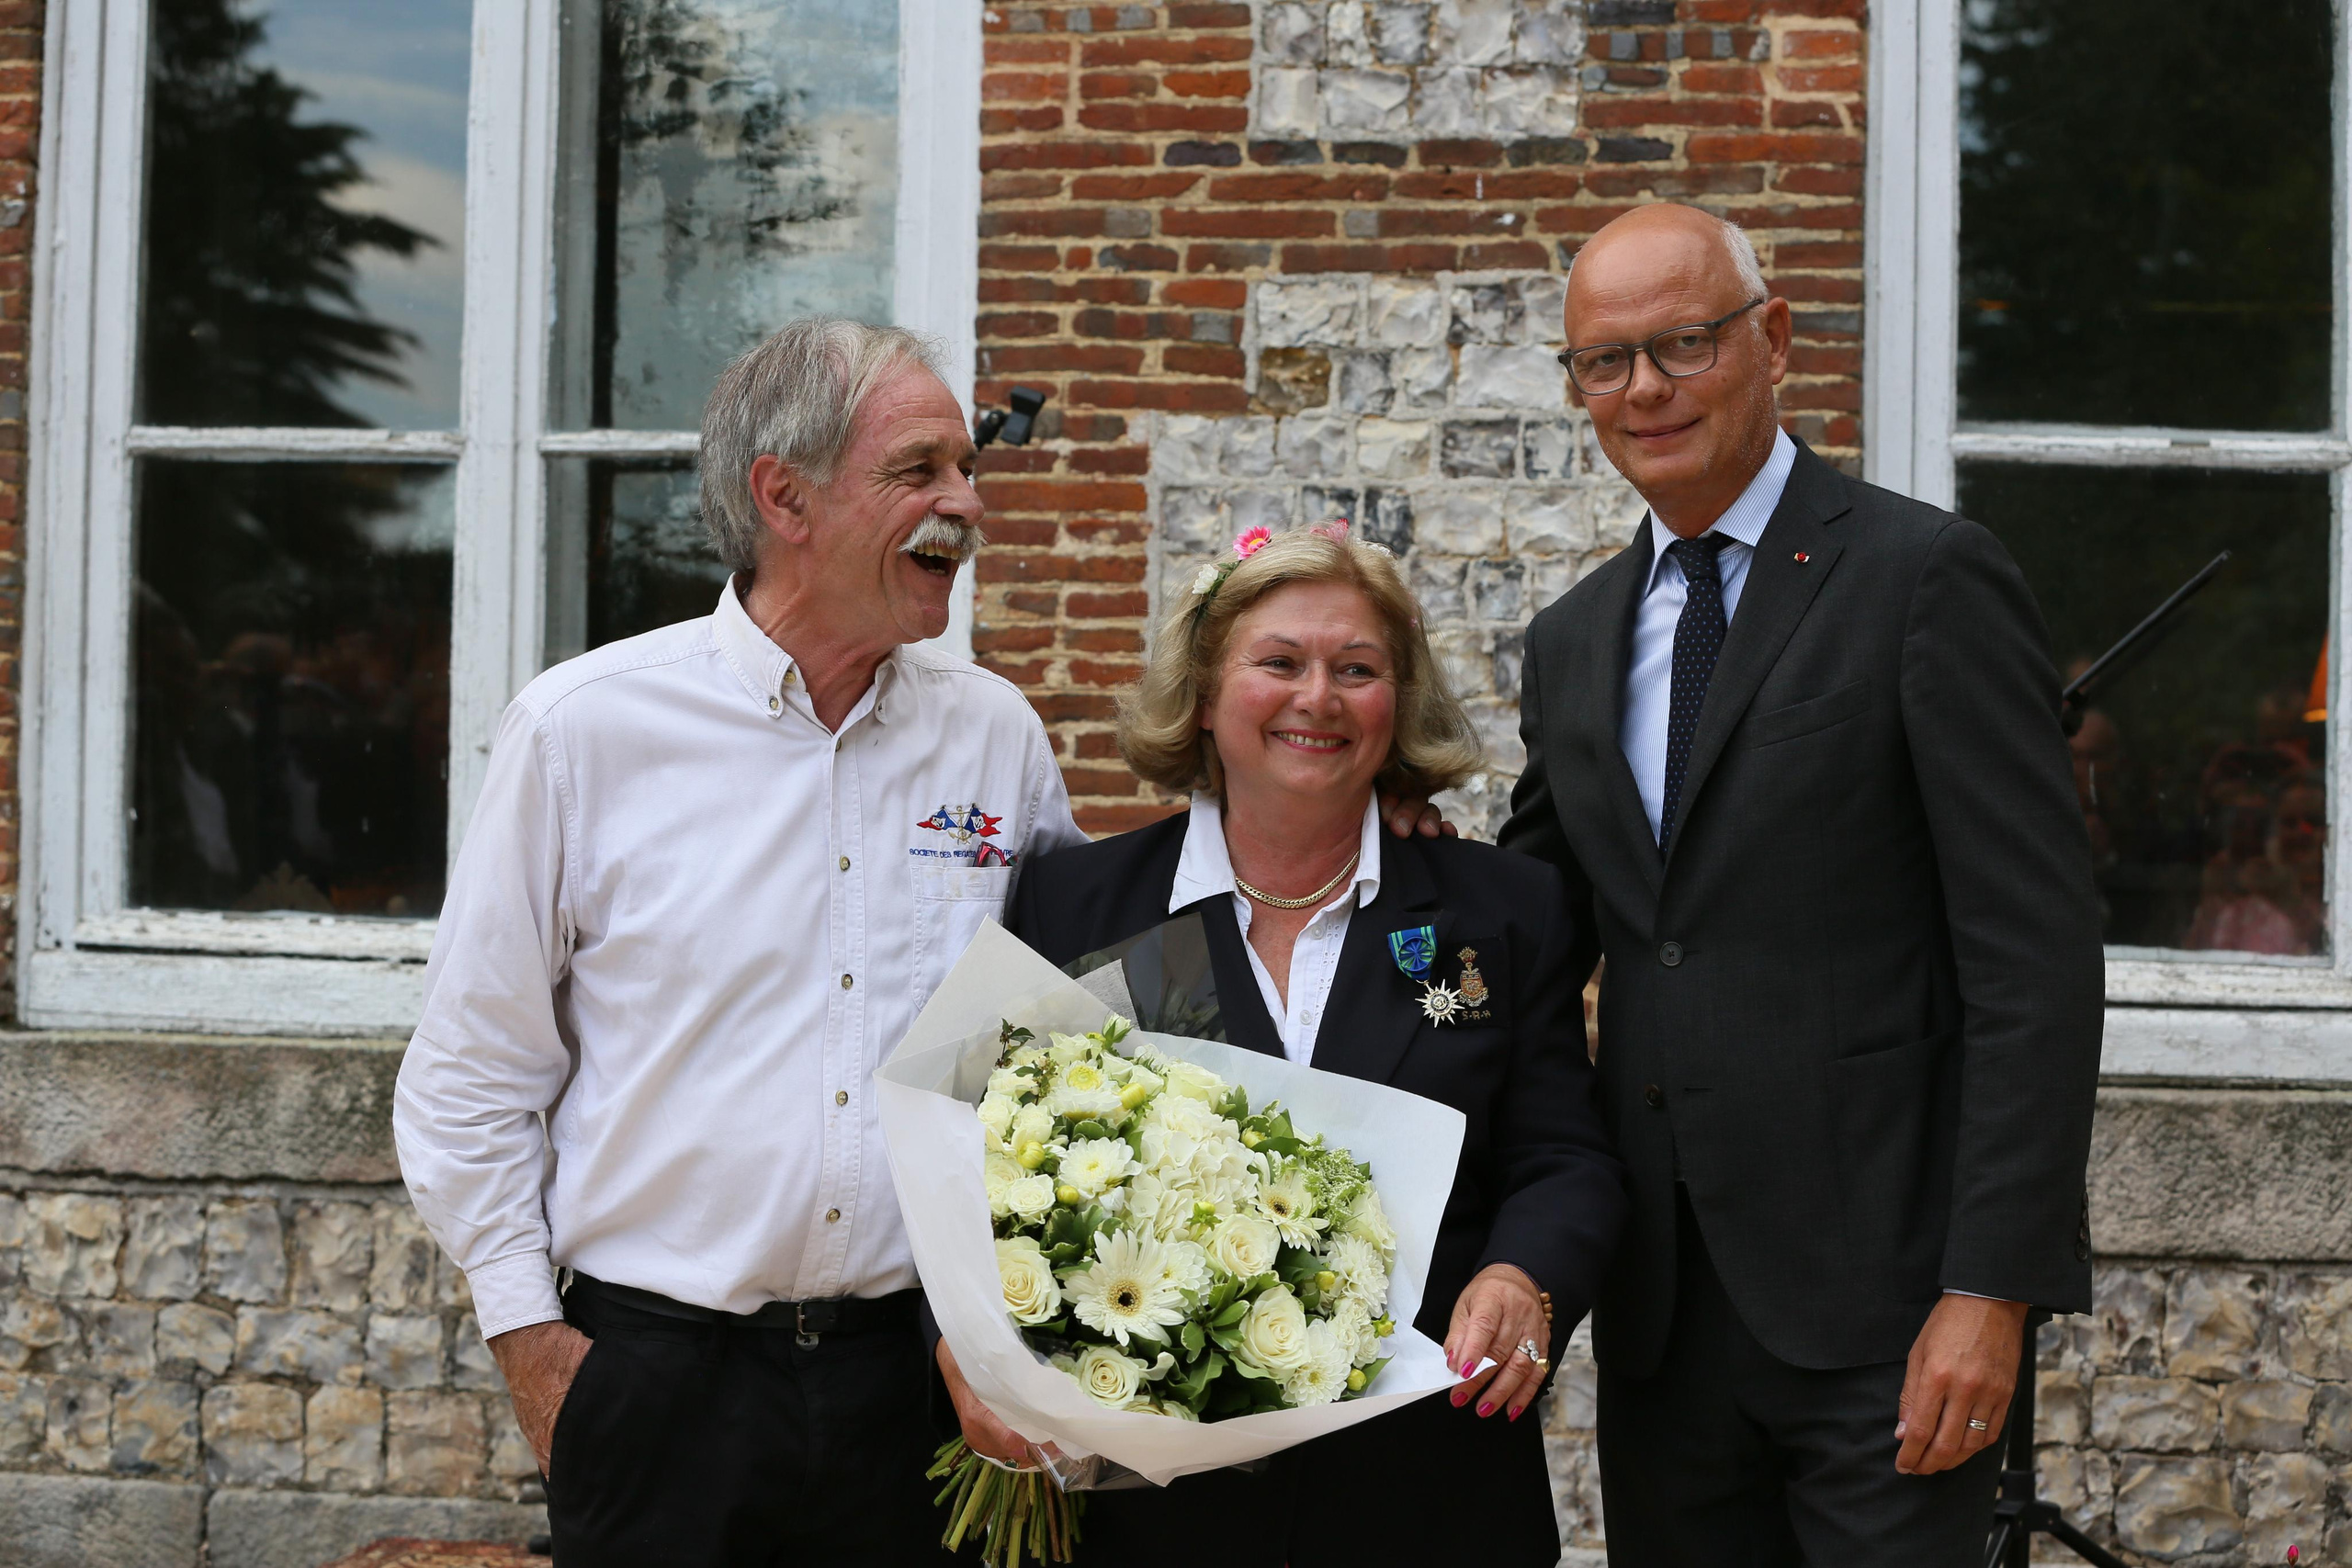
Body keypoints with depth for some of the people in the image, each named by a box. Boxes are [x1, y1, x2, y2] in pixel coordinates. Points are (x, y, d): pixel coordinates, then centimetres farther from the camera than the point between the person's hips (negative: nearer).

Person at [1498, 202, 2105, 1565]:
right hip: (1663, 1310, 6)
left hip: (1881, 1299, -6)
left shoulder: (1930, 579, -6)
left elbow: (2037, 960, -11)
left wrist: (1993, 1289, -17)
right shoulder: (1573, 640, 14)